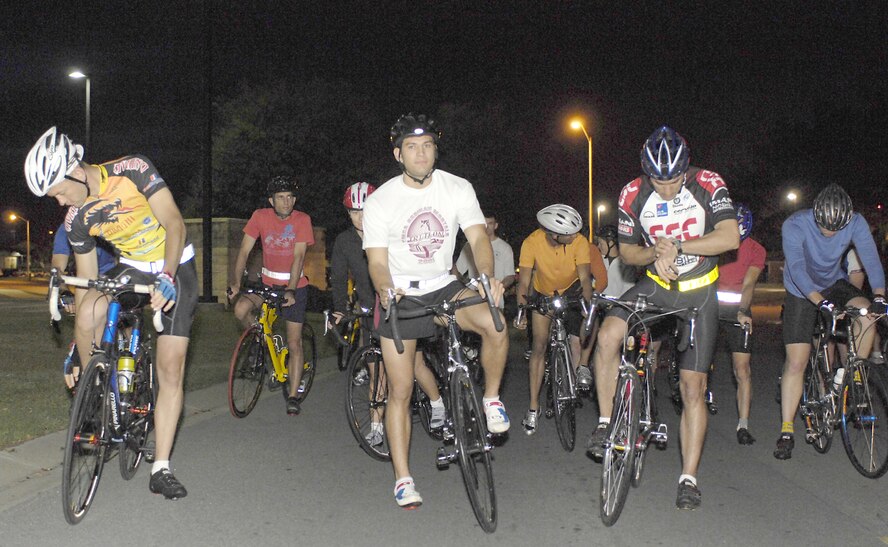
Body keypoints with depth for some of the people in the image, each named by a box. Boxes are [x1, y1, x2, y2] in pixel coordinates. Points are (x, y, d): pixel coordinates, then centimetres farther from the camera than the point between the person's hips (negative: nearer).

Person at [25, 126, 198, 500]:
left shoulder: (132, 170, -22)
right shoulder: (76, 219, -8)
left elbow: (175, 224, -24)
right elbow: (86, 282, -2)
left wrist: (167, 277, -38)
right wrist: (77, 350, -1)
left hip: (176, 269, -3)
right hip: (132, 269, 3)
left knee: (170, 372, -9)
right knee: (87, 314, -30)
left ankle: (160, 470, -3)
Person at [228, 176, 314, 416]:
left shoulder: (302, 220, -13)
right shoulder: (260, 216, -7)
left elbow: (298, 257, -20)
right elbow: (244, 250, -9)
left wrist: (290, 290, -31)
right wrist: (235, 280, -23)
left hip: (294, 285, -2)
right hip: (267, 281, 2)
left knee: (294, 343, -2)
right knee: (241, 309, -26)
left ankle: (293, 396, 9)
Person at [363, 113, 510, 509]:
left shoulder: (458, 189, -5)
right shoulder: (380, 202, -10)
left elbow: (478, 238, -12)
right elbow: (378, 262, -12)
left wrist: (487, 277, -32)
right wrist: (385, 289, -35)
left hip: (445, 289, 1)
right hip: (400, 296, -1)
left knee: (496, 324, -30)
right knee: (401, 392, -1)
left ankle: (491, 398, -3)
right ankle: (403, 478, 12)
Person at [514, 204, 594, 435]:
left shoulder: (580, 242, -28)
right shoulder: (532, 243, -29)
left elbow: (584, 278, -33)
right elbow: (524, 282, -27)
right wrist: (521, 311, -42)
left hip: (571, 290, 0)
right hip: (543, 293, 0)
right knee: (540, 345, -6)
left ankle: (582, 364, 6)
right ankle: (533, 407, 2)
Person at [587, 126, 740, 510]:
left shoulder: (708, 184, -15)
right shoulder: (633, 195, -10)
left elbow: (730, 237, -25)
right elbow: (626, 250, 1)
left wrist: (677, 246, -28)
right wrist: (654, 254, -19)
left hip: (698, 294, -1)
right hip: (655, 285, 2)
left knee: (693, 388, -2)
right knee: (608, 334, -27)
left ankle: (688, 479, 9)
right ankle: (606, 423, -9)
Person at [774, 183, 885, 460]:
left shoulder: (856, 223, -18)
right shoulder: (795, 225, -28)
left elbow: (871, 259, -27)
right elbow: (797, 269, -37)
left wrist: (879, 295, -43)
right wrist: (820, 301, -51)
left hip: (836, 283, 3)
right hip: (802, 292, -3)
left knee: (867, 314, -29)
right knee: (796, 362, -8)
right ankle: (786, 431, -1)